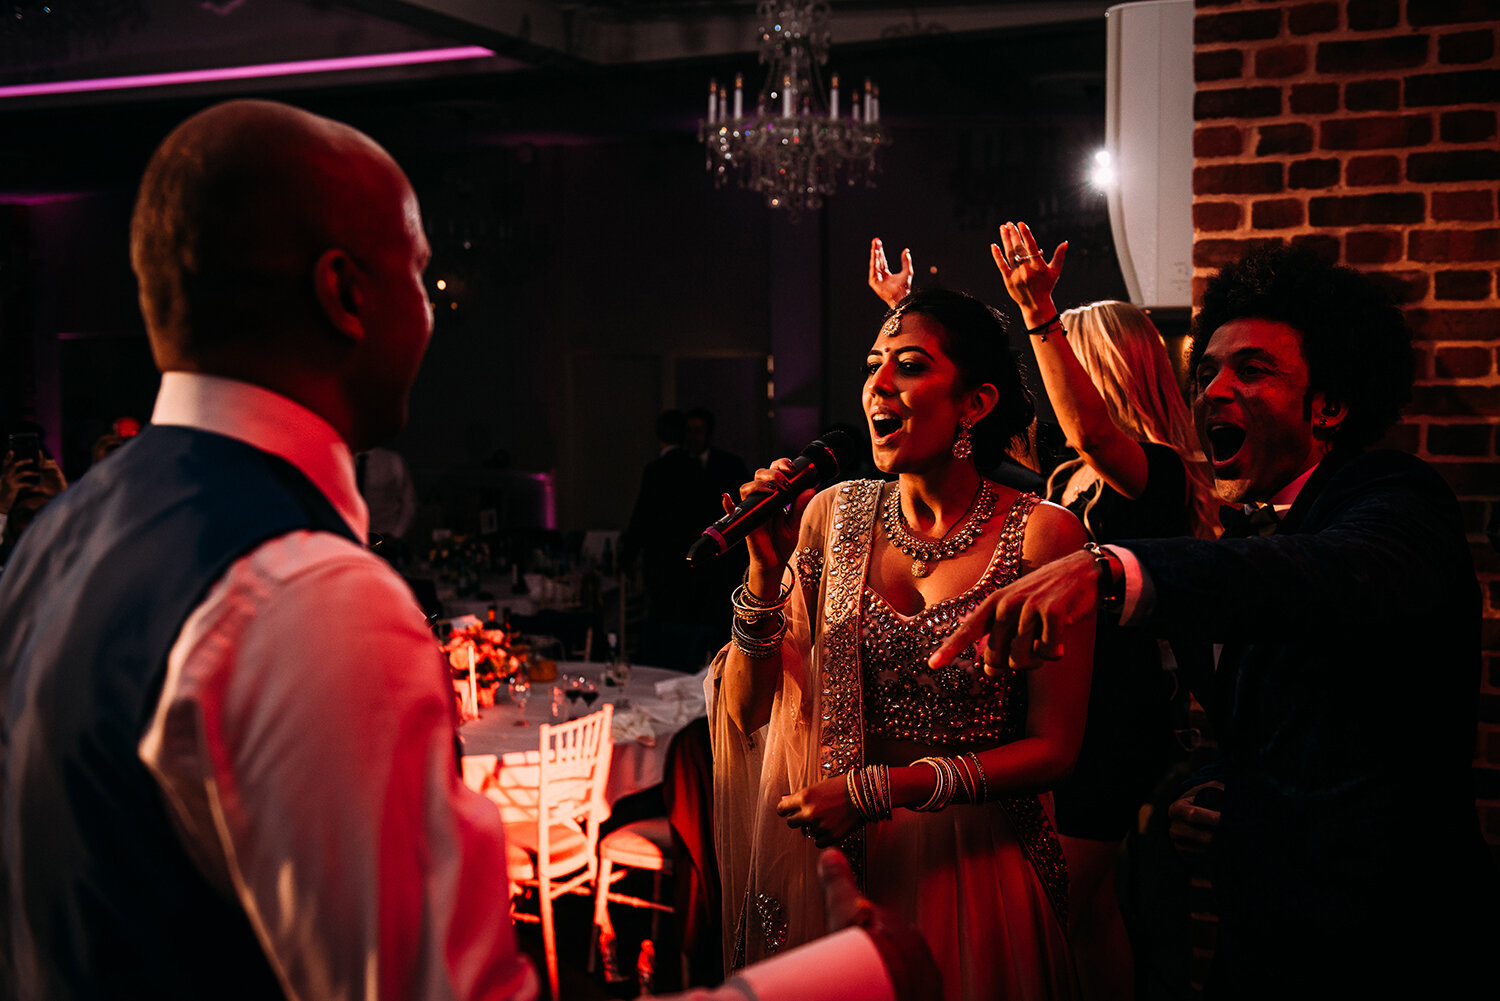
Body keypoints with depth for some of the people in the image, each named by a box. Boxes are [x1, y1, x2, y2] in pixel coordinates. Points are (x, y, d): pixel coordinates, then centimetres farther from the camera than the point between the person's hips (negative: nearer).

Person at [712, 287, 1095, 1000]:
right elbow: (746, 712, -4)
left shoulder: (1042, 534, -12)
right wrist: (766, 568, -19)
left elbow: (1053, 748, -11)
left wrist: (879, 789, -18)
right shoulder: (834, 515, -4)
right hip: (840, 856, 3)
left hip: (976, 867, -2)